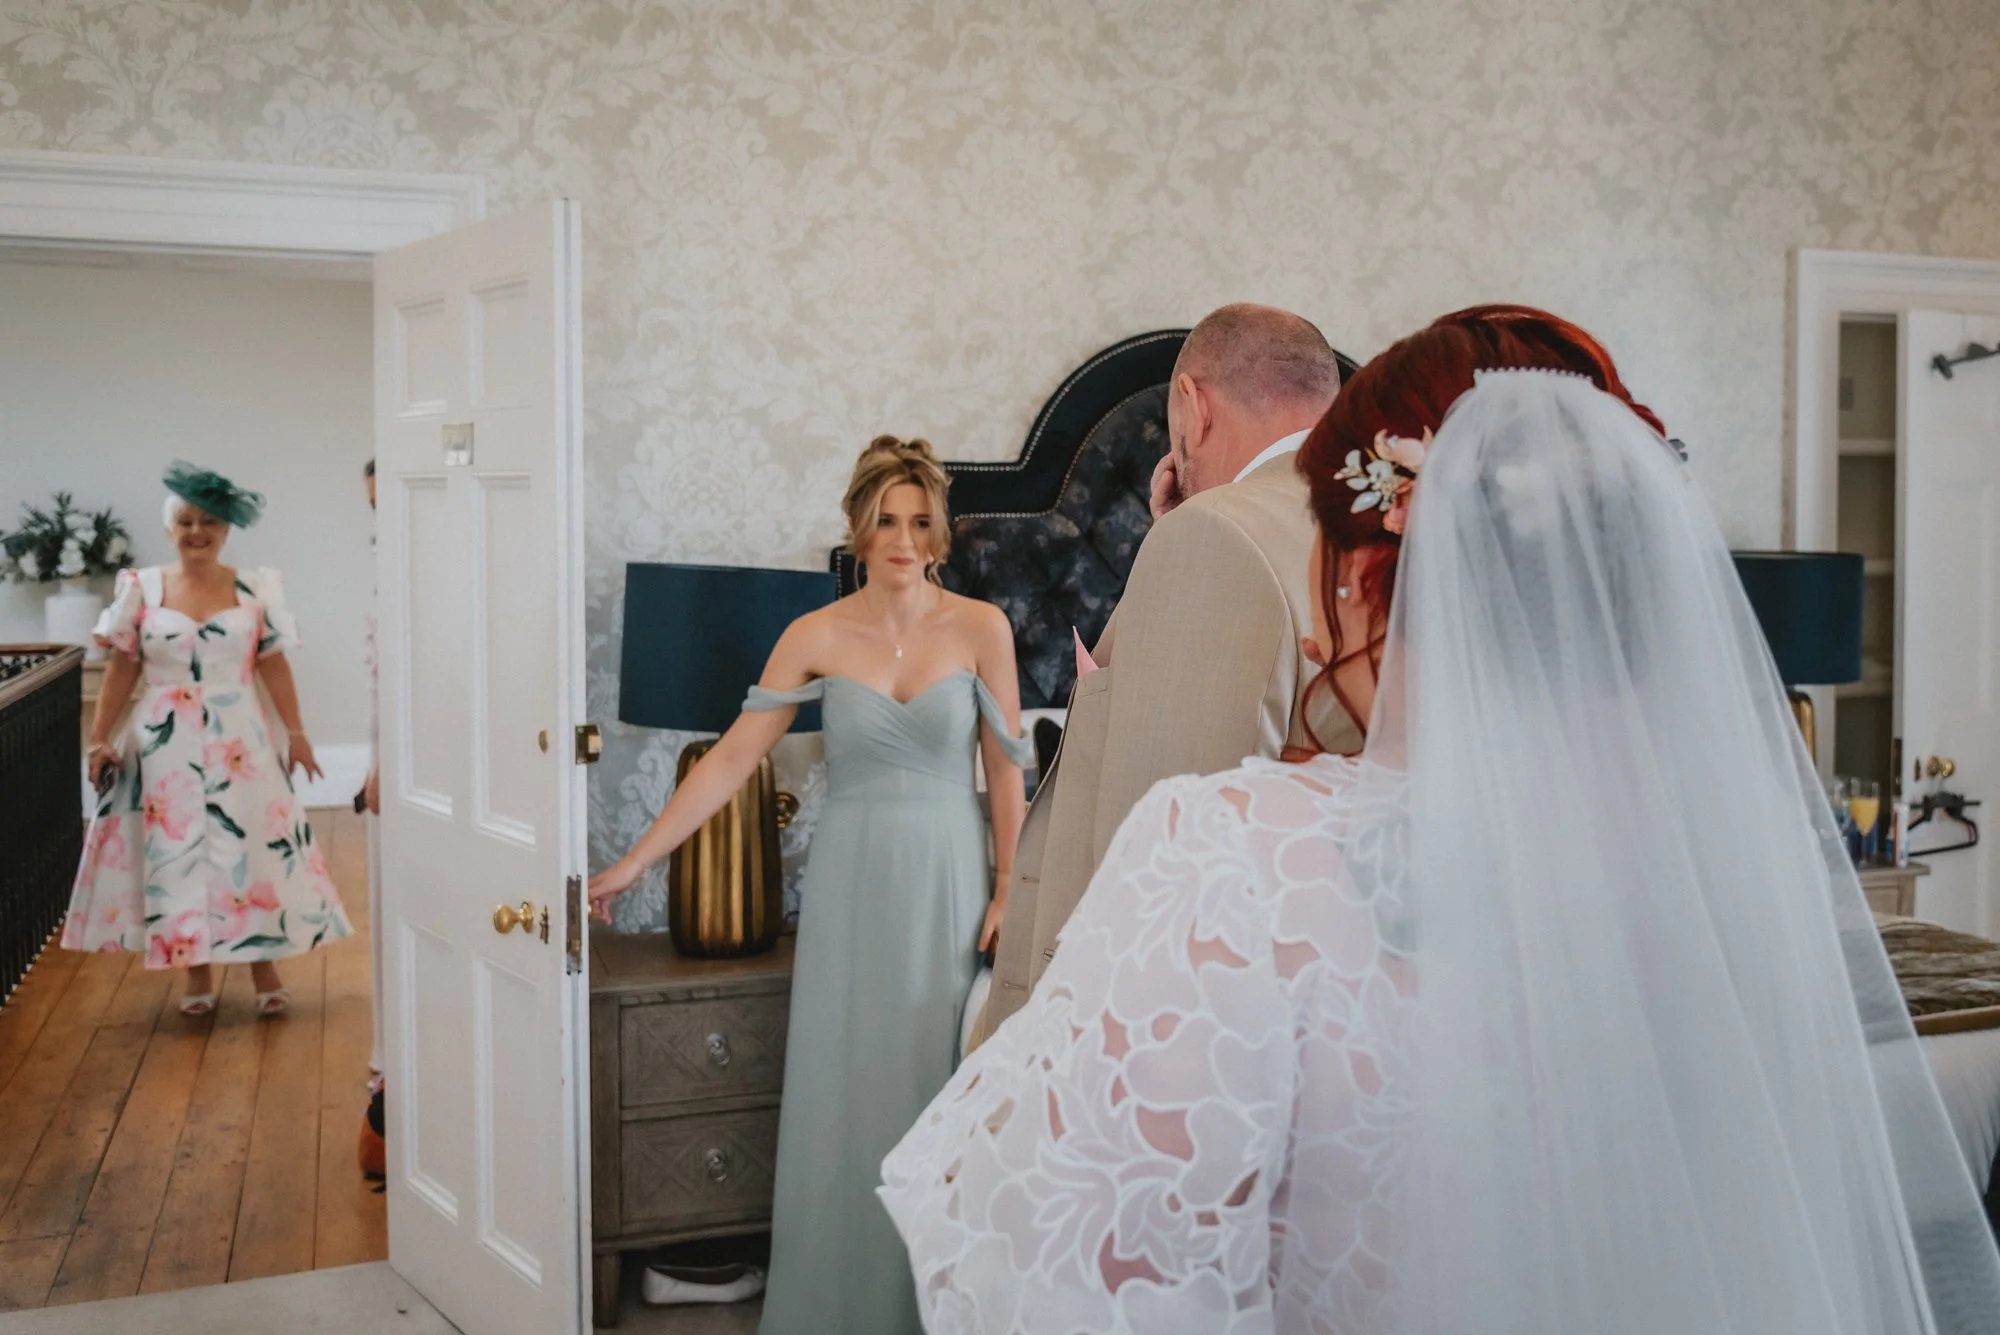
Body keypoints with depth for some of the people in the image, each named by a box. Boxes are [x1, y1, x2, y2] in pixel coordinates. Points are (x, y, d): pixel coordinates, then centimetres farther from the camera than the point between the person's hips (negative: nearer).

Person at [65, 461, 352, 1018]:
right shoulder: (142, 588, 1)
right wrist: (99, 738, 1)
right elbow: (123, 670, 3)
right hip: (166, 743, 0)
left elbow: (274, 667, 4)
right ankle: (197, 970, 17)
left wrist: (296, 733, 4)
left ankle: (264, 966, 12)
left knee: (252, 847, 1)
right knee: (176, 851, 4)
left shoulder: (254, 590, 1)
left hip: (238, 741, 0)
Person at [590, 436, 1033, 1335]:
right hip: (851, 885, 1)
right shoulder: (816, 637, -2)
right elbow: (730, 759, -2)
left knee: (930, 1092, 5)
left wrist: (1008, 890, -4)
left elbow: (1005, 768, 0)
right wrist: (635, 862, -4)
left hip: (948, 881, 0)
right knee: (841, 1097, 5)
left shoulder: (980, 629, -3)